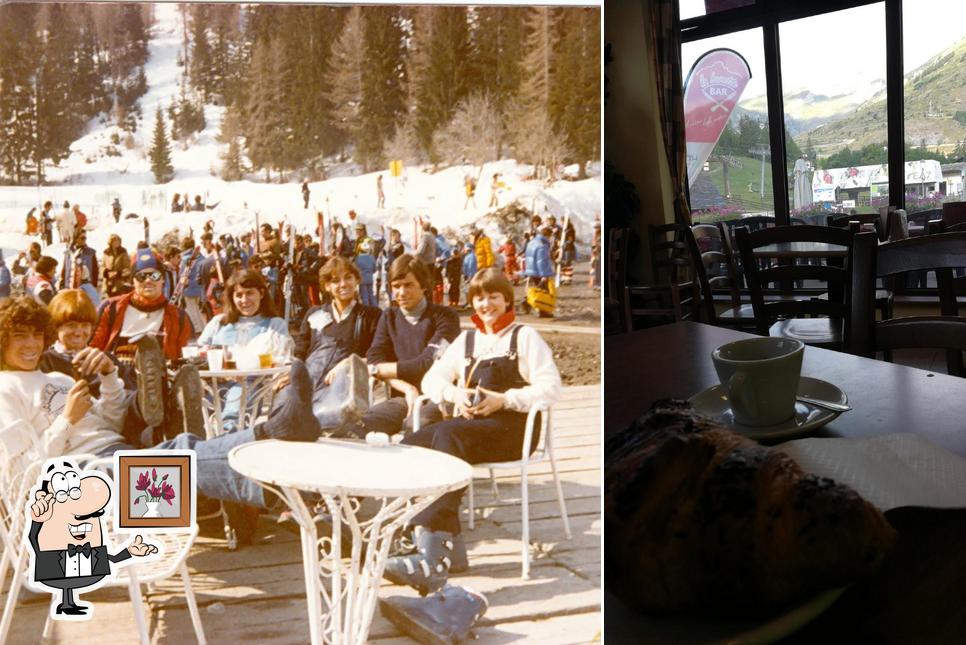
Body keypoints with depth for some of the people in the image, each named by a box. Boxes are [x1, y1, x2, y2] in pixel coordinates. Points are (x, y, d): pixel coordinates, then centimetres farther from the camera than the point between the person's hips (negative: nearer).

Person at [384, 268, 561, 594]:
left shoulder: (525, 337, 10)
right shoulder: (466, 340, 27)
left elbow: (550, 388, -2)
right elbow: (432, 378, 20)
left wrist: (503, 400, -14)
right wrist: (455, 393, -2)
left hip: (512, 427, -5)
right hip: (468, 424, 5)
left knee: (447, 435, -35)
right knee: (412, 443, -26)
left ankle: (435, 552, -46)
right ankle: (441, 541, -36)